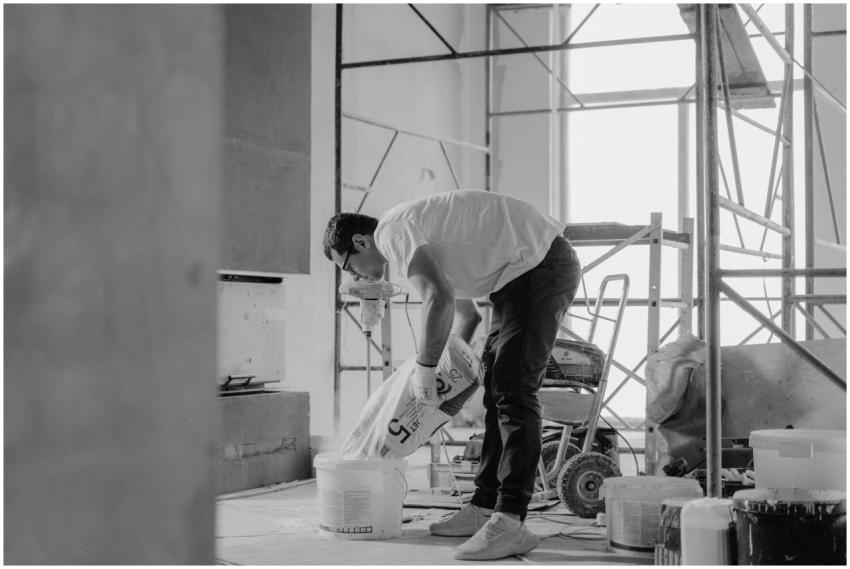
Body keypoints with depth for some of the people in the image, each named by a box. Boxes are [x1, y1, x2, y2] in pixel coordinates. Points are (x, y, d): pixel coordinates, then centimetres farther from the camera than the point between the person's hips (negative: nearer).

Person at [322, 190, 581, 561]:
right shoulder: (417, 240, 20)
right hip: (517, 275, 11)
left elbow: (440, 298, -28)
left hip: (541, 264, -11)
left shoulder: (392, 232, -12)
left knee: (513, 390, -15)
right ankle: (484, 509, 17)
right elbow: (464, 310, 29)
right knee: (496, 387, 11)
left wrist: (425, 367, -17)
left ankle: (510, 523, -15)